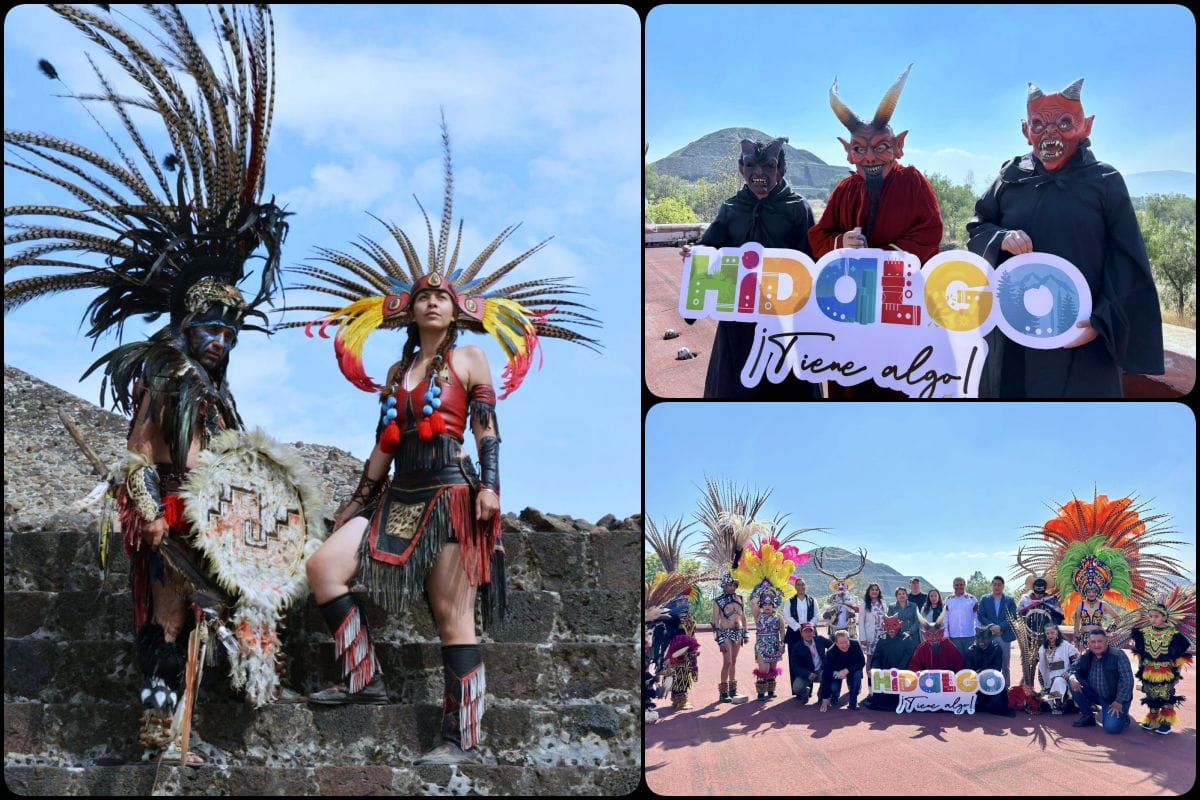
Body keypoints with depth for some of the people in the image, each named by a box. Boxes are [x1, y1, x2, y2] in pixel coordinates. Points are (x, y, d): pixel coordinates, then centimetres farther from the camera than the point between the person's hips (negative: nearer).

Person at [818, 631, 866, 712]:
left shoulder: (855, 645, -27)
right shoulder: (830, 653, -29)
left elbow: (862, 662, -26)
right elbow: (826, 675, -29)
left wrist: (847, 670, -43)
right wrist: (825, 699, -32)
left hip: (852, 670, 1)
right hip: (837, 671, -1)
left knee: (858, 673, -32)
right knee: (833, 688, -26)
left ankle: (853, 702, -15)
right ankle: (835, 695, 14)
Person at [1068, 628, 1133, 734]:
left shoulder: (1118, 656, -17)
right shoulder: (1085, 656, -2)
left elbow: (1127, 680, -19)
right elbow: (1073, 669, 1)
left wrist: (1119, 702, -23)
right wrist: (1072, 678, -25)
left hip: (1115, 698, -5)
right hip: (1096, 695, 5)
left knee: (1112, 727, -26)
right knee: (1074, 683, -15)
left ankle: (1122, 715, 11)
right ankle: (1087, 716, -1)